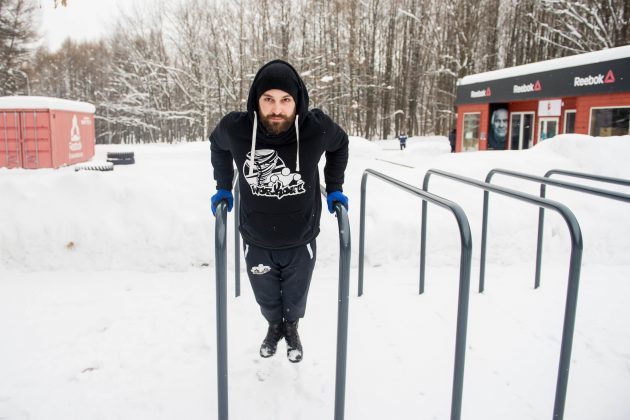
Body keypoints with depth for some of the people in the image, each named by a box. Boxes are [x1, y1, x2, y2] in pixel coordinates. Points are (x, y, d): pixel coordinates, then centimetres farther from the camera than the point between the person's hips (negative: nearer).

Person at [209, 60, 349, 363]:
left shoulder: (318, 128, -24)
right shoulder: (234, 128, -23)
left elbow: (340, 145, 1)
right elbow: (217, 146, 4)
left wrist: (334, 189, 2)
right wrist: (223, 187, 4)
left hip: (301, 241, 0)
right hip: (256, 241, 1)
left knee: (295, 300, 22)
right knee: (267, 300, 23)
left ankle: (292, 328, 58)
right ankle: (274, 327, 58)